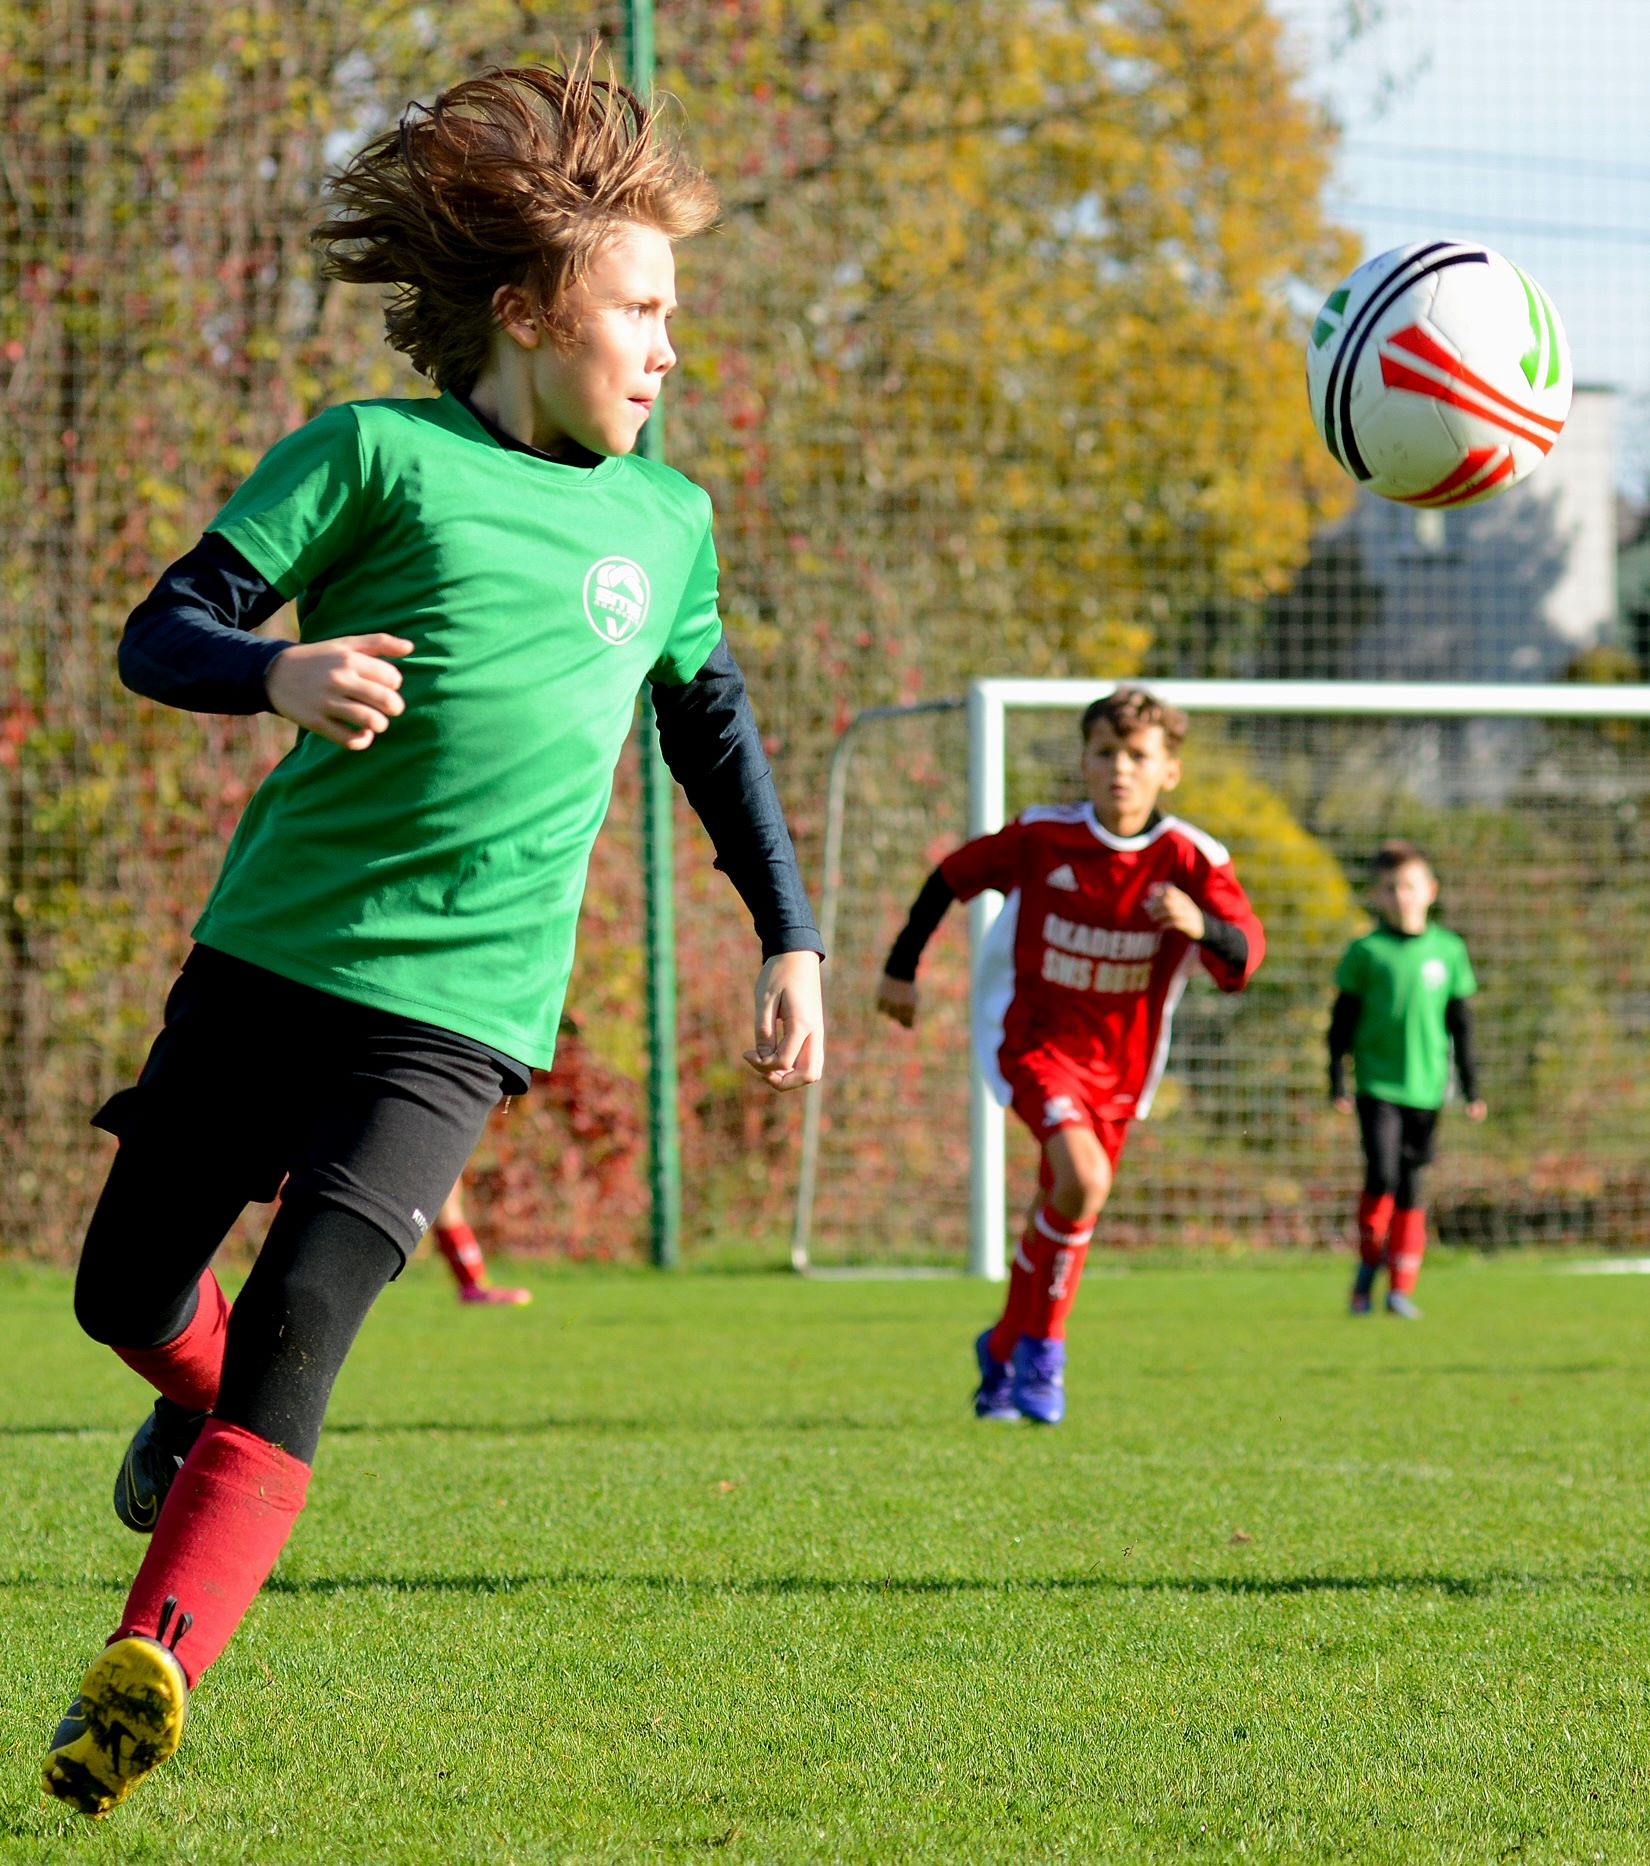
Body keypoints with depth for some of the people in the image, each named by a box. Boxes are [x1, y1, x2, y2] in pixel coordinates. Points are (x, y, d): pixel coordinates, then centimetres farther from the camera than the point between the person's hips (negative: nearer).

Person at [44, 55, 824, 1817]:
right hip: (266, 947, 0)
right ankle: (202, 1405, 46)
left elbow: (713, 726, 30)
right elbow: (160, 634, -5)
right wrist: (279, 669, -27)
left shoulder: (664, 521, 13)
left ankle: (145, 1677, -27)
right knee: (124, 1291, 11)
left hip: (457, 1008, 1)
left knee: (298, 1324, -18)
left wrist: (789, 939, 26)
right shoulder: (377, 452, 0)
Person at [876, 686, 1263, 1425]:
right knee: (1084, 1180, -25)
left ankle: (1006, 1352, 36)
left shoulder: (1191, 860, -14)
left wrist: (1201, 926, -46)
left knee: (1062, 1209, 13)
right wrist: (901, 967, 4)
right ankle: (1042, 1346, -5)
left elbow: (1244, 956, -25)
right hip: (1032, 1039, -3)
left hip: (1118, 1061, 3)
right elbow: (953, 876, 3)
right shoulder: (1041, 837, -14)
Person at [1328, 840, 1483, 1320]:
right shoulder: (1366, 952, 0)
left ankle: (1402, 1286, 9)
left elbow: (1461, 1025, 12)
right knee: (1382, 1175, -15)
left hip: (1425, 1087, 2)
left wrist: (1471, 1088, 11)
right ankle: (1368, 1262, 7)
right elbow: (1342, 1021, 4)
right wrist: (1337, 1082, -1)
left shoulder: (1449, 951, 6)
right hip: (1377, 1083, -2)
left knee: (1410, 1187, 2)